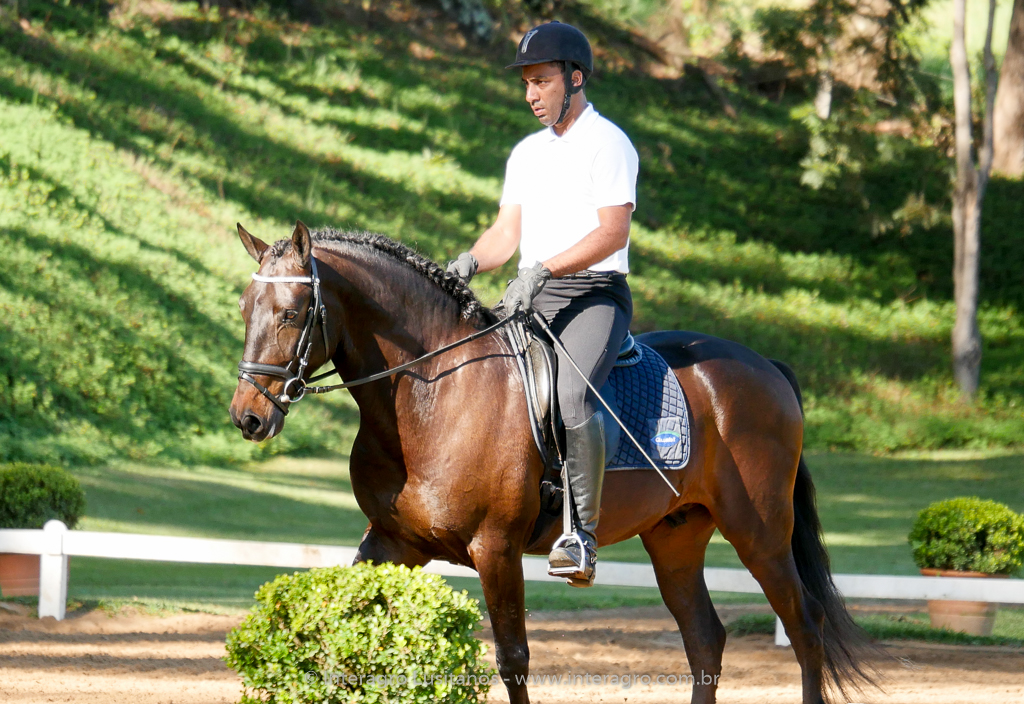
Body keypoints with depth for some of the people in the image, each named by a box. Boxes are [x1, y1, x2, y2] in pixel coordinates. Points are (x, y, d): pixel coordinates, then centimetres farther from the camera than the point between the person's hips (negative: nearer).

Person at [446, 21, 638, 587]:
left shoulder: (607, 144, -4)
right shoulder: (527, 152, 20)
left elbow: (612, 233, -15)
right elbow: (506, 233, 15)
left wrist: (542, 270, -25)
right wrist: (470, 262, -7)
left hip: (593, 295, -8)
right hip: (530, 302, 8)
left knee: (570, 394, -33)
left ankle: (582, 534, -30)